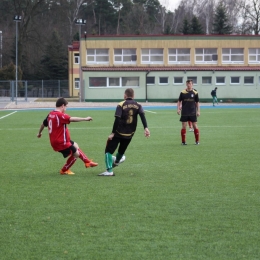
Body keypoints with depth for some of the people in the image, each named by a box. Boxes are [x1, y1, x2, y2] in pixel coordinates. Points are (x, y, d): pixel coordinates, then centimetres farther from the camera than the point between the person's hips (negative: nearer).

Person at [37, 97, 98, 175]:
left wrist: (39, 133, 39)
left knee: (75, 146, 25)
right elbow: (72, 119, -35)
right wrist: (85, 119, -30)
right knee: (76, 154, 3)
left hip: (55, 141, 10)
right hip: (61, 142, -10)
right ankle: (64, 170, 17)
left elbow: (43, 124, 21)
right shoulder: (60, 115, -22)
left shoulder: (50, 114, 7)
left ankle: (87, 162, 37)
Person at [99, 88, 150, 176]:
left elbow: (117, 120, -14)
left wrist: (113, 133, -14)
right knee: (121, 151, 27)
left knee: (108, 151, -2)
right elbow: (142, 115, -13)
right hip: (129, 134, 4)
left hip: (118, 133, -4)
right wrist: (146, 128, -21)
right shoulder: (138, 105, 4)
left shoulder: (121, 105, -5)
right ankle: (116, 161, 52)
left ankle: (109, 170, -15)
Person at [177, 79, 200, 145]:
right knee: (183, 126, 1)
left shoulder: (195, 93, 1)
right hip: (184, 113, 0)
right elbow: (179, 101, 7)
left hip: (193, 113, 0)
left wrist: (198, 111, 3)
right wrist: (178, 109, -4)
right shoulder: (183, 93, 0)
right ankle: (183, 141, 8)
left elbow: (197, 103, 7)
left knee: (195, 126, 0)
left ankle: (197, 141, 10)